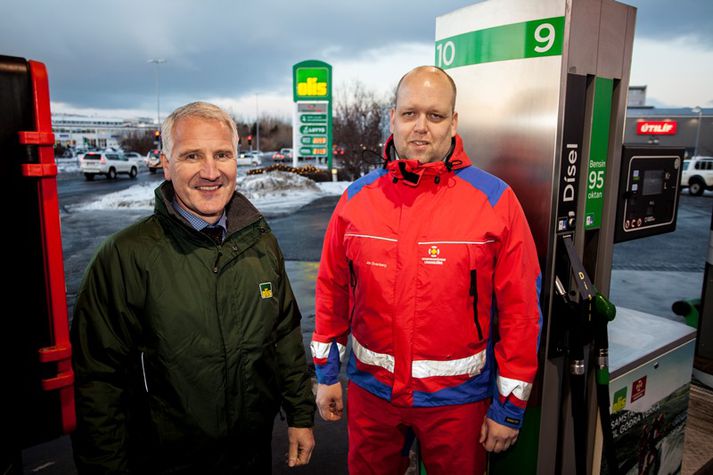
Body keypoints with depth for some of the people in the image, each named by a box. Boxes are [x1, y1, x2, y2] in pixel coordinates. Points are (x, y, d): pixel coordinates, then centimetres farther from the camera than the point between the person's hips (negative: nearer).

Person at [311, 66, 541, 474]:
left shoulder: (495, 201, -12)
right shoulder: (357, 198, -4)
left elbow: (520, 311, -10)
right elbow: (333, 293, 2)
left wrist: (509, 407, -6)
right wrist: (327, 374, 7)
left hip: (458, 398, -2)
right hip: (370, 390, 3)